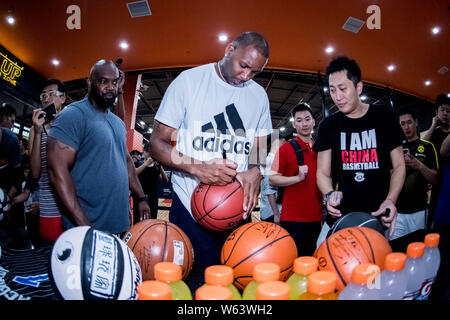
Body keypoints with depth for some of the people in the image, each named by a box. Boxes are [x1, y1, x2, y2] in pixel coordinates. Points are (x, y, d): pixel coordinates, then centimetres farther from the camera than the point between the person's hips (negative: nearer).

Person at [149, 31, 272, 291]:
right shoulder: (189, 81, -4)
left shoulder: (259, 95, 9)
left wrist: (256, 171, -10)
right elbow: (157, 143, -5)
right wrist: (197, 167, -23)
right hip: (190, 205, -3)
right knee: (193, 283, 2)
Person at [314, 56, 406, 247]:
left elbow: (398, 165, 8)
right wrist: (330, 194, -16)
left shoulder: (383, 117, 4)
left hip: (378, 217, 0)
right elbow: (323, 172, 6)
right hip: (340, 217, 1)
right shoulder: (328, 125, 6)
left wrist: (390, 200, -9)